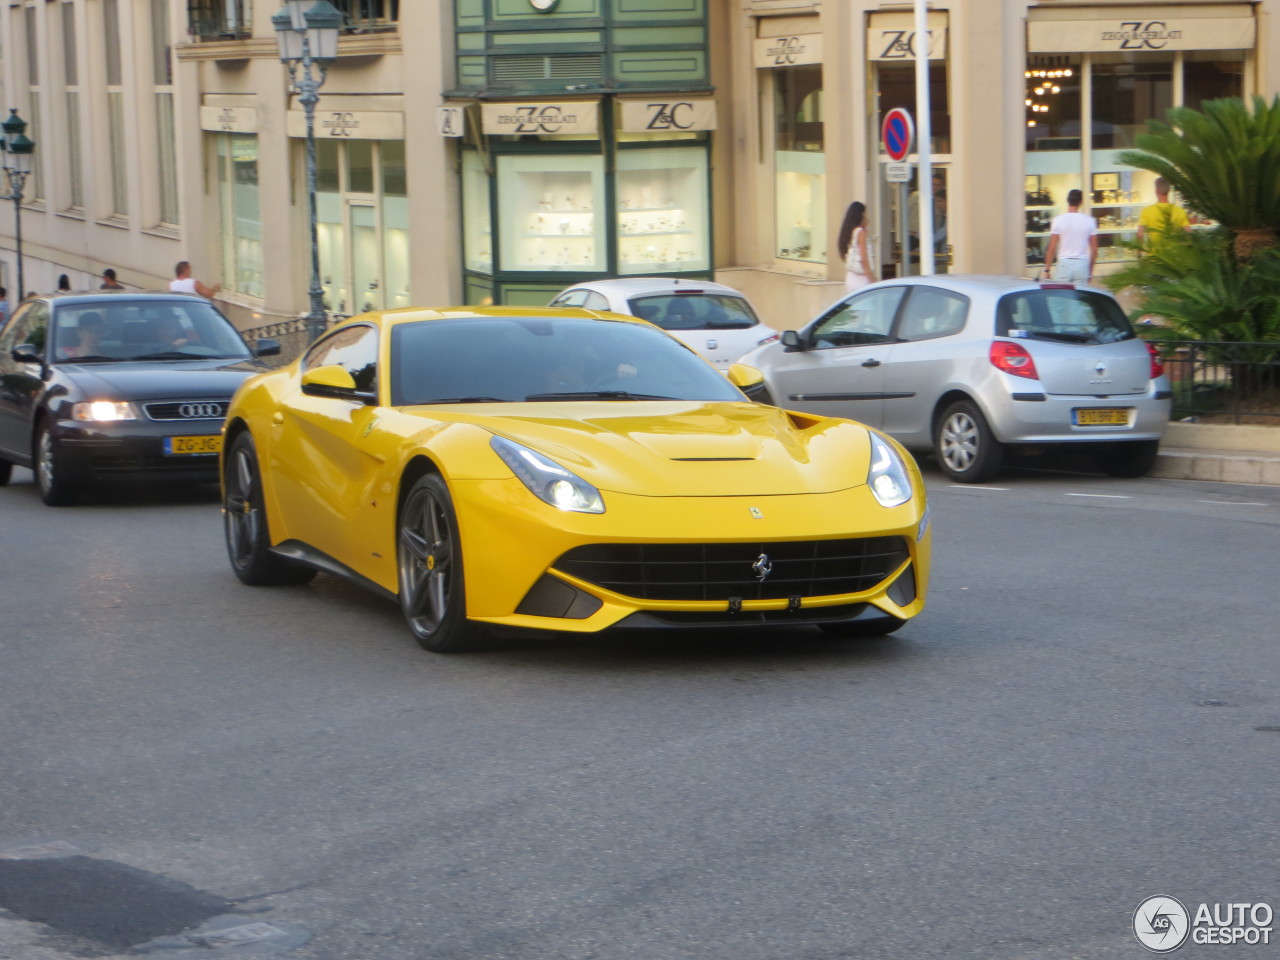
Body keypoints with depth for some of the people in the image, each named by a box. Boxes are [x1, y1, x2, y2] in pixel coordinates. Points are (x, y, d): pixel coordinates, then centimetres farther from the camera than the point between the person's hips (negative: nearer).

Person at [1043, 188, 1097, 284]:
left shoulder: (1058, 220, -4)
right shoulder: (1089, 221, 1)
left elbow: (1052, 248, -5)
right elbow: (1094, 249, 4)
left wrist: (1047, 269, 2)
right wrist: (1090, 271, 15)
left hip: (1064, 264, -1)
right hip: (1082, 265, 1)